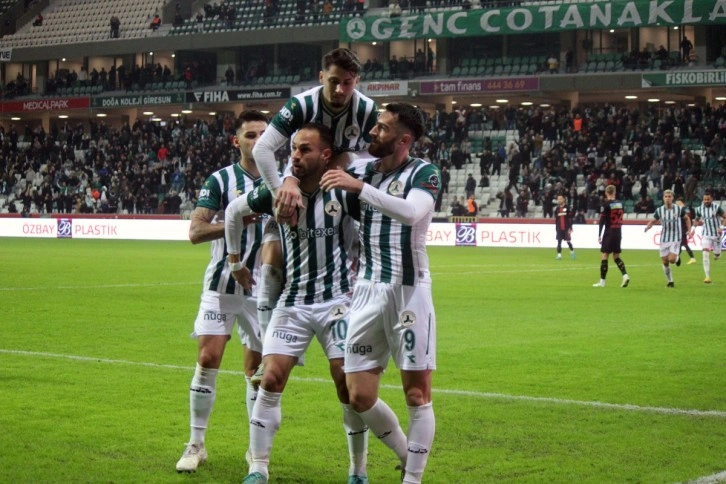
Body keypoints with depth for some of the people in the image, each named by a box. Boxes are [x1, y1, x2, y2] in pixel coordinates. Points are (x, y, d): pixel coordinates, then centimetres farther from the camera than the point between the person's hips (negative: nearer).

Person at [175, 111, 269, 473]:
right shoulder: (221, 180, -3)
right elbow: (195, 231, -12)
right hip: (222, 284, -2)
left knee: (258, 366, 6)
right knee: (208, 358, -9)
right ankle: (196, 445, 4)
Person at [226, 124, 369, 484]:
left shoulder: (344, 193, -12)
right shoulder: (279, 191, -4)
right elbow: (234, 211, 13)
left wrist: (356, 261, 1)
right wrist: (234, 258, 16)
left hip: (337, 301, -2)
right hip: (293, 301, 2)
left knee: (348, 384, -3)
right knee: (270, 380, -6)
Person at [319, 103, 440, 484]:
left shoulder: (423, 173, -6)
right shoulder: (363, 171, 11)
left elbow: (410, 212, -27)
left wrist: (359, 187, -31)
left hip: (409, 291, -5)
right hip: (367, 291, 5)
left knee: (417, 394, -3)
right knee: (360, 397, 3)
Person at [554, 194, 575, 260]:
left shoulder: (567, 208, -4)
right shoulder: (557, 209, 8)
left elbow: (570, 219, -5)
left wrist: (570, 228, -11)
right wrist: (556, 229, 15)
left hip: (566, 228, -3)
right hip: (559, 229, 3)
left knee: (568, 241, -1)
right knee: (559, 242, -3)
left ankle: (572, 251, 22)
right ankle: (559, 255, -2)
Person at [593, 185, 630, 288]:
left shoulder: (605, 204, -10)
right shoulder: (619, 203, 7)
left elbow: (602, 221, -11)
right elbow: (621, 218, 11)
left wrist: (600, 236, -8)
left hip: (609, 233, -6)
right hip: (618, 233, 6)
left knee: (604, 256, -1)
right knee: (616, 256, 13)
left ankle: (602, 281, -1)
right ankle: (625, 275, -4)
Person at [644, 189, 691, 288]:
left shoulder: (679, 209, -5)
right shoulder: (659, 210, -2)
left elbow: (687, 218, 11)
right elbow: (653, 221, 9)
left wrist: (689, 230, 1)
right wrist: (648, 226, -12)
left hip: (675, 238, -2)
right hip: (664, 238, 2)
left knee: (672, 259, -18)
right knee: (665, 262, 2)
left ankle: (677, 258, 18)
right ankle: (670, 281, 19)